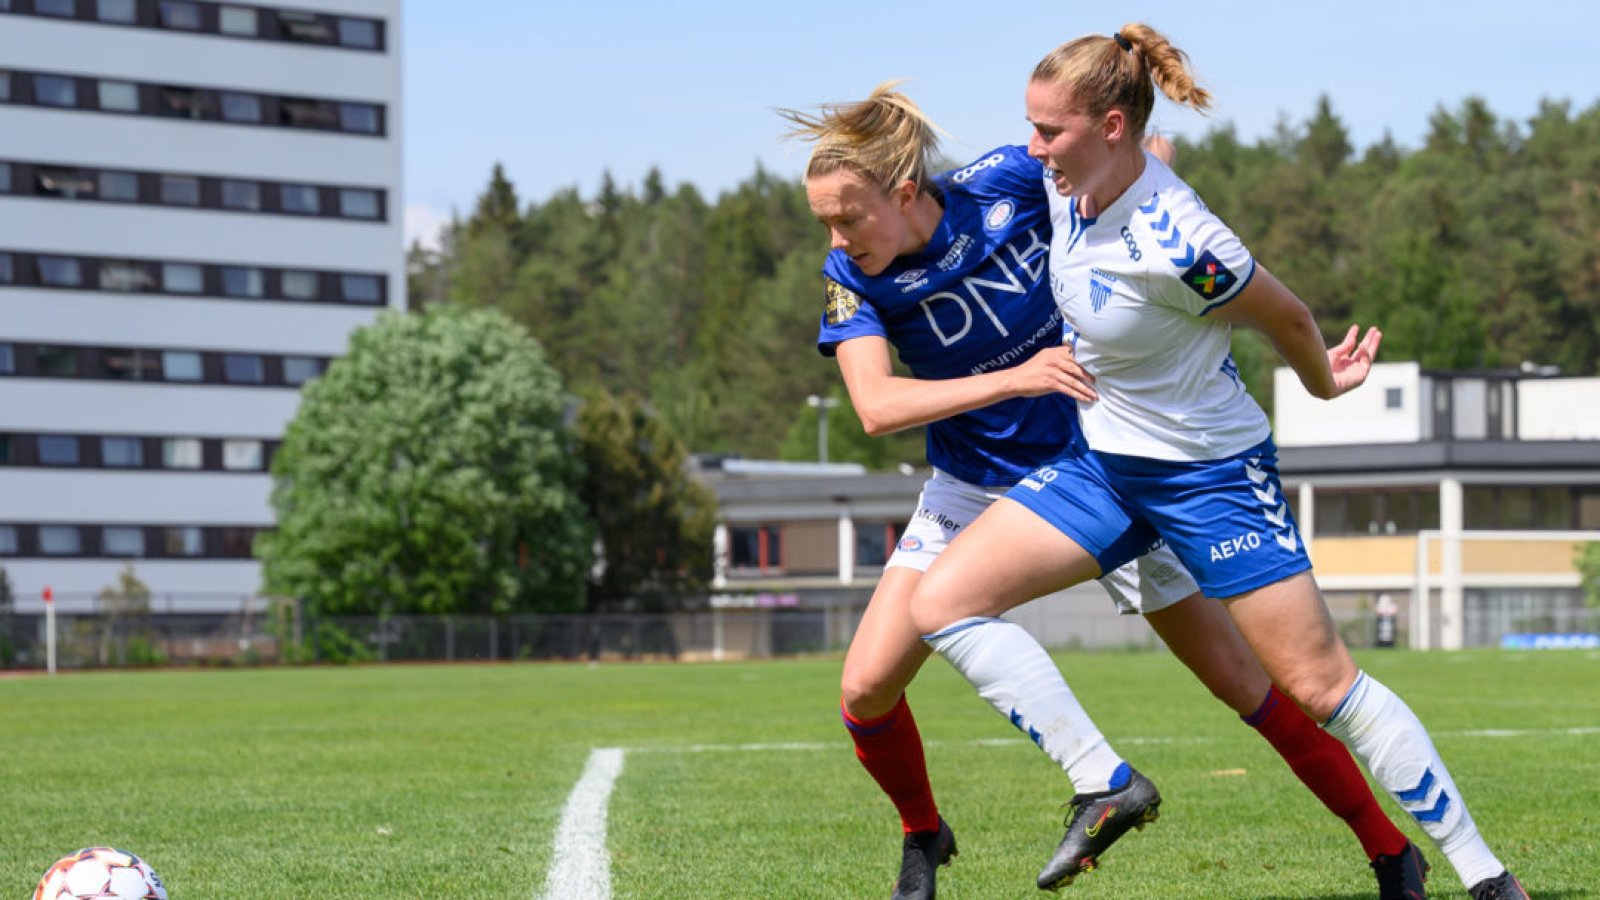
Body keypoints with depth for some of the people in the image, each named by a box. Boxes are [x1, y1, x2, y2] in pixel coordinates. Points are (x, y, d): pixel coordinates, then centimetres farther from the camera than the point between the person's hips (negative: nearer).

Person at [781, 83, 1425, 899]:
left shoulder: (1014, 183, -21)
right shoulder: (850, 278, -16)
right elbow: (876, 405, -30)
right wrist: (1013, 379, -41)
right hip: (975, 489, 2)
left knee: (1240, 678, 0)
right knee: (865, 688, -10)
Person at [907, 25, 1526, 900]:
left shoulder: (1174, 245, -29)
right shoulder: (1070, 179, -9)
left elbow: (1287, 318, -13)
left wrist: (1325, 381, 6)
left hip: (1210, 471, -8)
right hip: (1100, 459, 8)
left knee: (1320, 683, -4)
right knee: (940, 600, -8)